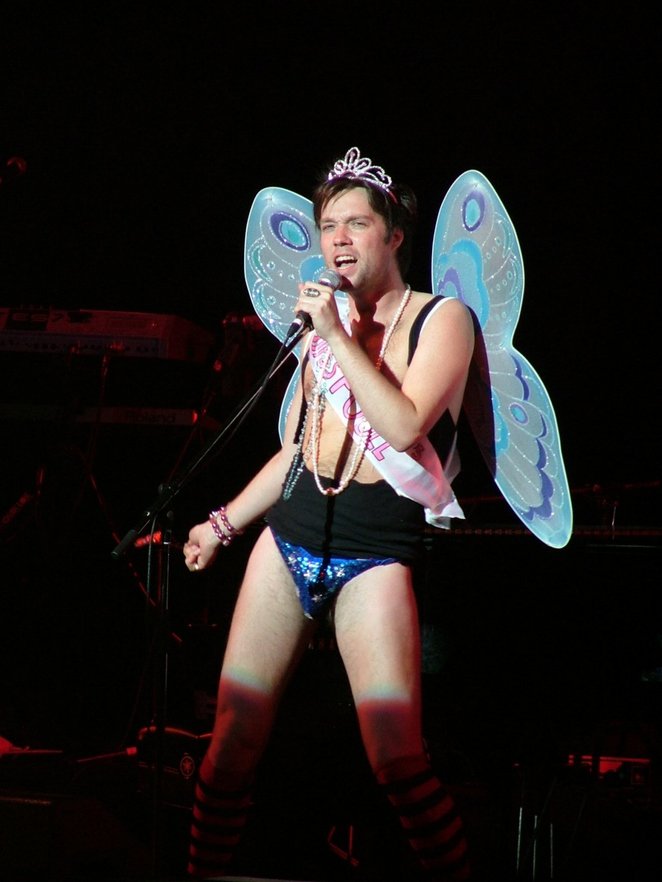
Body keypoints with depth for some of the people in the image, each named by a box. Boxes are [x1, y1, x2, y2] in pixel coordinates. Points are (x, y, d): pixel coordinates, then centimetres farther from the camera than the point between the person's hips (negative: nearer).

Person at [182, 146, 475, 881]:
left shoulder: (442, 318, -1)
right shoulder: (324, 324, 13)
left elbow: (403, 426, -17)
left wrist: (339, 338, -16)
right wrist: (224, 523, 22)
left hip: (373, 558, -5)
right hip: (287, 544, 5)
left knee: (398, 762, -15)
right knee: (233, 743, 2)